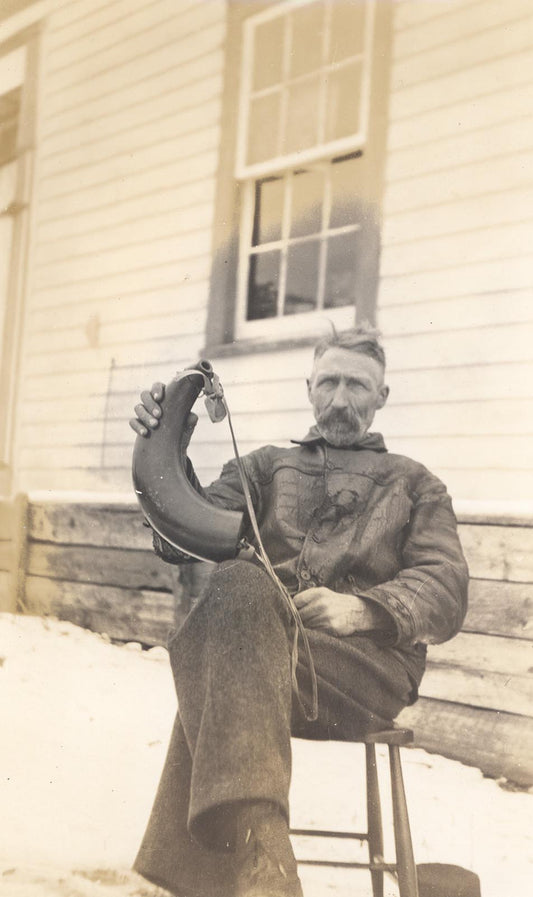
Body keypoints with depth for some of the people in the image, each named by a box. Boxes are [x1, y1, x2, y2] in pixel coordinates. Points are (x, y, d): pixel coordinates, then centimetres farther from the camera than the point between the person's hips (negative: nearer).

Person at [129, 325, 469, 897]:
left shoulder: (414, 485, 24)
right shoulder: (267, 466, 28)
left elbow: (445, 594, 7)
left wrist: (361, 609, -14)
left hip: (367, 661, -2)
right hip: (257, 636, 2)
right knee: (234, 582, -36)